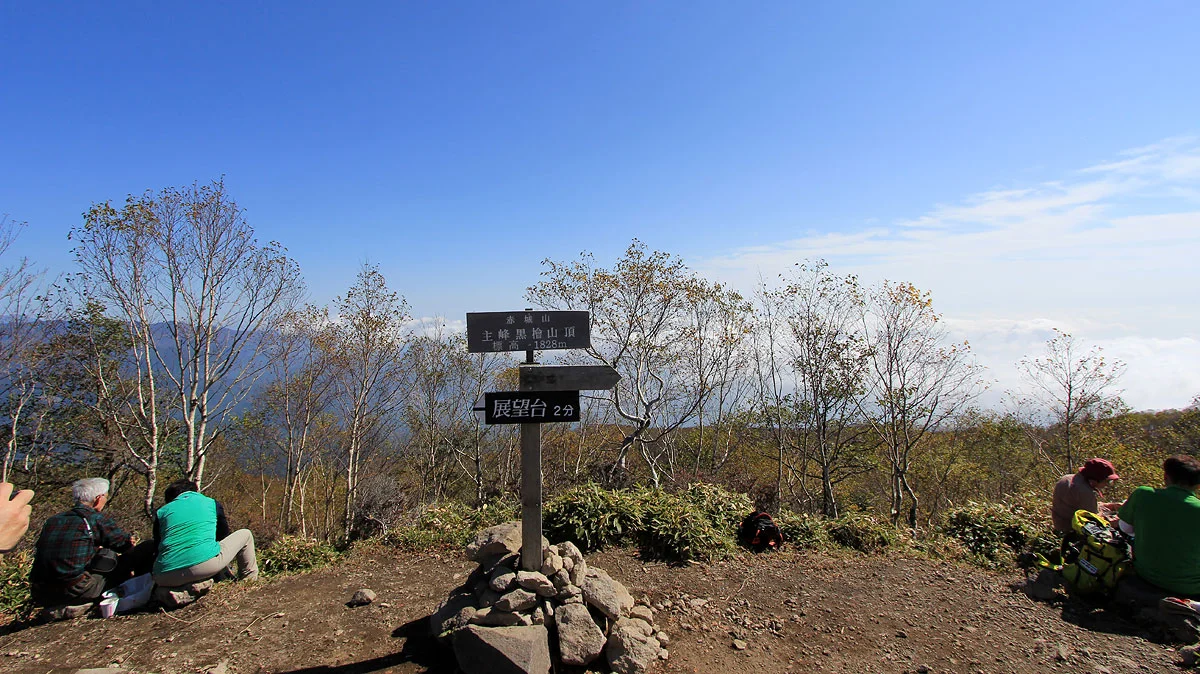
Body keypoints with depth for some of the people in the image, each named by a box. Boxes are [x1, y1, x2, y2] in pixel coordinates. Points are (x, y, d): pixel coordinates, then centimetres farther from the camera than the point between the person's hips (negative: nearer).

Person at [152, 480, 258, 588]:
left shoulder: (162, 511, 21)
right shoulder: (212, 504, 19)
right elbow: (224, 535, 28)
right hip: (206, 565, -3)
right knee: (245, 535, 20)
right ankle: (249, 581, 23)